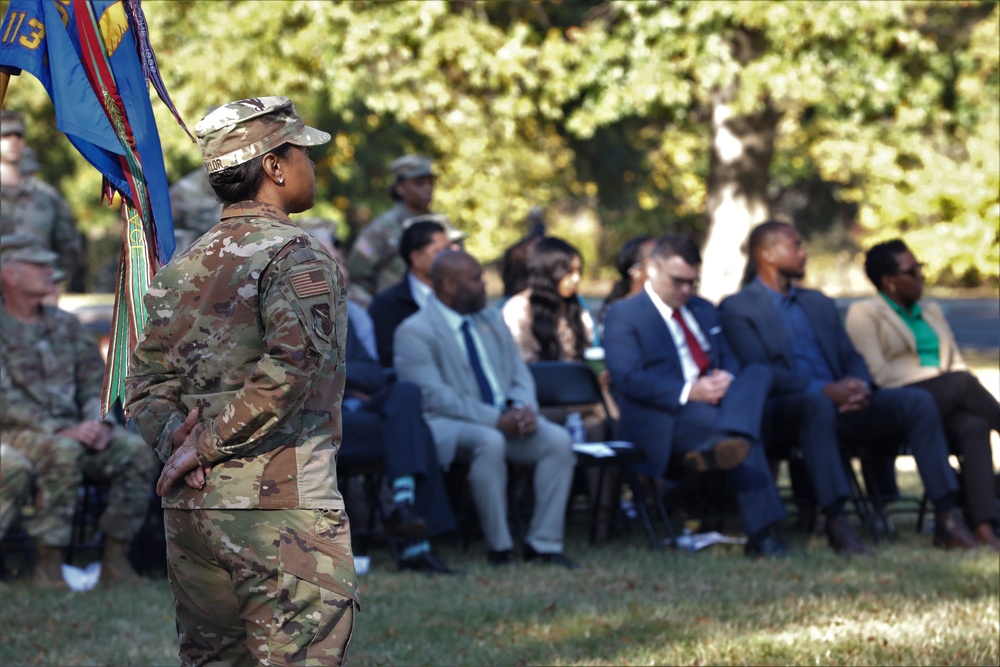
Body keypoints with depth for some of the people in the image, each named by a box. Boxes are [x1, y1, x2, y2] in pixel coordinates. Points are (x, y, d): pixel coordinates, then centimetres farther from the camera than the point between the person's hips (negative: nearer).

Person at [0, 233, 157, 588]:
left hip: (72, 430, 6)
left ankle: (115, 560, -14)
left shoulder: (65, 325, 16)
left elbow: (95, 379, 14)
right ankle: (47, 567, -32)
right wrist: (61, 431, -24)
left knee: (136, 452, -18)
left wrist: (98, 421, -9)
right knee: (63, 452, -37)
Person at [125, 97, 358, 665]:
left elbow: (146, 382, 12)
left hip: (188, 510, 7)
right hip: (283, 505, -7)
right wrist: (207, 446, -16)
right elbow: (290, 367, -23)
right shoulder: (299, 258, -9)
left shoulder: (182, 268, 15)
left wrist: (175, 438, -3)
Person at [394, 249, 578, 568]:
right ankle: (499, 547, -28)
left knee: (558, 439, -21)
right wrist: (496, 419, -23)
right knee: (489, 441, -39)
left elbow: (520, 376, 16)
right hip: (446, 425, -6)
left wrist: (524, 408, -9)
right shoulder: (415, 332, -6)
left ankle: (543, 543, -16)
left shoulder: (492, 320, 19)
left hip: (507, 418, 6)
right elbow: (435, 396, -16)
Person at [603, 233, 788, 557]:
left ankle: (725, 443, -53)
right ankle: (762, 531, -42)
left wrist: (726, 379, -8)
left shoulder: (704, 311, 27)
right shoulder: (623, 315, 2)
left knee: (758, 373, -28)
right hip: (664, 420, -7)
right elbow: (628, 378, -11)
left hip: (714, 404, 7)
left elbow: (729, 359, 21)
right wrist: (688, 392, -25)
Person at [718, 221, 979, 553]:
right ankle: (836, 523, -47)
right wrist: (824, 390, -22)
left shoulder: (818, 303, 27)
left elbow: (851, 358, 20)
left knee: (918, 401, -16)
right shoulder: (738, 309, 4)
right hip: (784, 411, -7)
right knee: (818, 406, -42)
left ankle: (947, 519, -23)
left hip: (839, 403, 7)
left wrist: (859, 386, -6)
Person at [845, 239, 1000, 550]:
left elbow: (956, 364, 22)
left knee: (974, 427, -33)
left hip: (945, 405, 5)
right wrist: (940, 379, -13)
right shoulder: (863, 314, 6)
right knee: (962, 383, -34)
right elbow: (877, 373, -7)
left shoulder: (932, 311, 27)